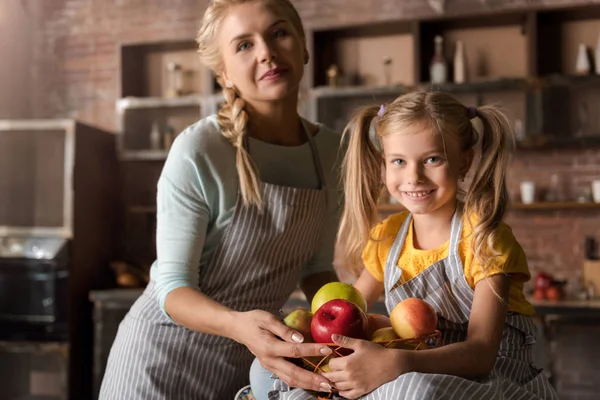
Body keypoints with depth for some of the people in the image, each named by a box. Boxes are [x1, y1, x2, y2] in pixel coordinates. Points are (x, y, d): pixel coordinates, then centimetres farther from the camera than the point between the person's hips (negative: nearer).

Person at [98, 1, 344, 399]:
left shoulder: (334, 152, -7)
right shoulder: (198, 152, -22)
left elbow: (316, 267, 2)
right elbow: (173, 286, -19)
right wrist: (238, 324, -36)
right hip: (167, 354, -4)